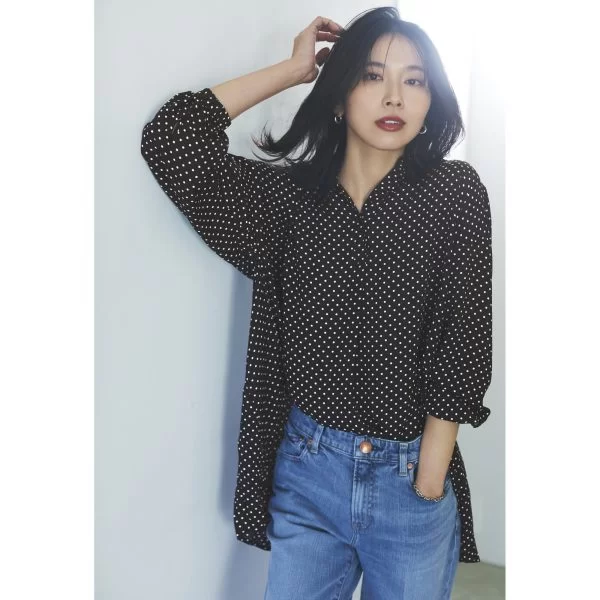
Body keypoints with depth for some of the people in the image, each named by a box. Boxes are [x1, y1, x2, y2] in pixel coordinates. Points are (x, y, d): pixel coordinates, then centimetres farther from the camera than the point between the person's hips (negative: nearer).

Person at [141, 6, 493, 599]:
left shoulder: (455, 193, -4)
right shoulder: (290, 193, -1)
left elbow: (463, 347, -7)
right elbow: (169, 138, -11)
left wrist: (427, 484, -9)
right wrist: (291, 69, -5)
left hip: (411, 479, 0)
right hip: (306, 474, 1)